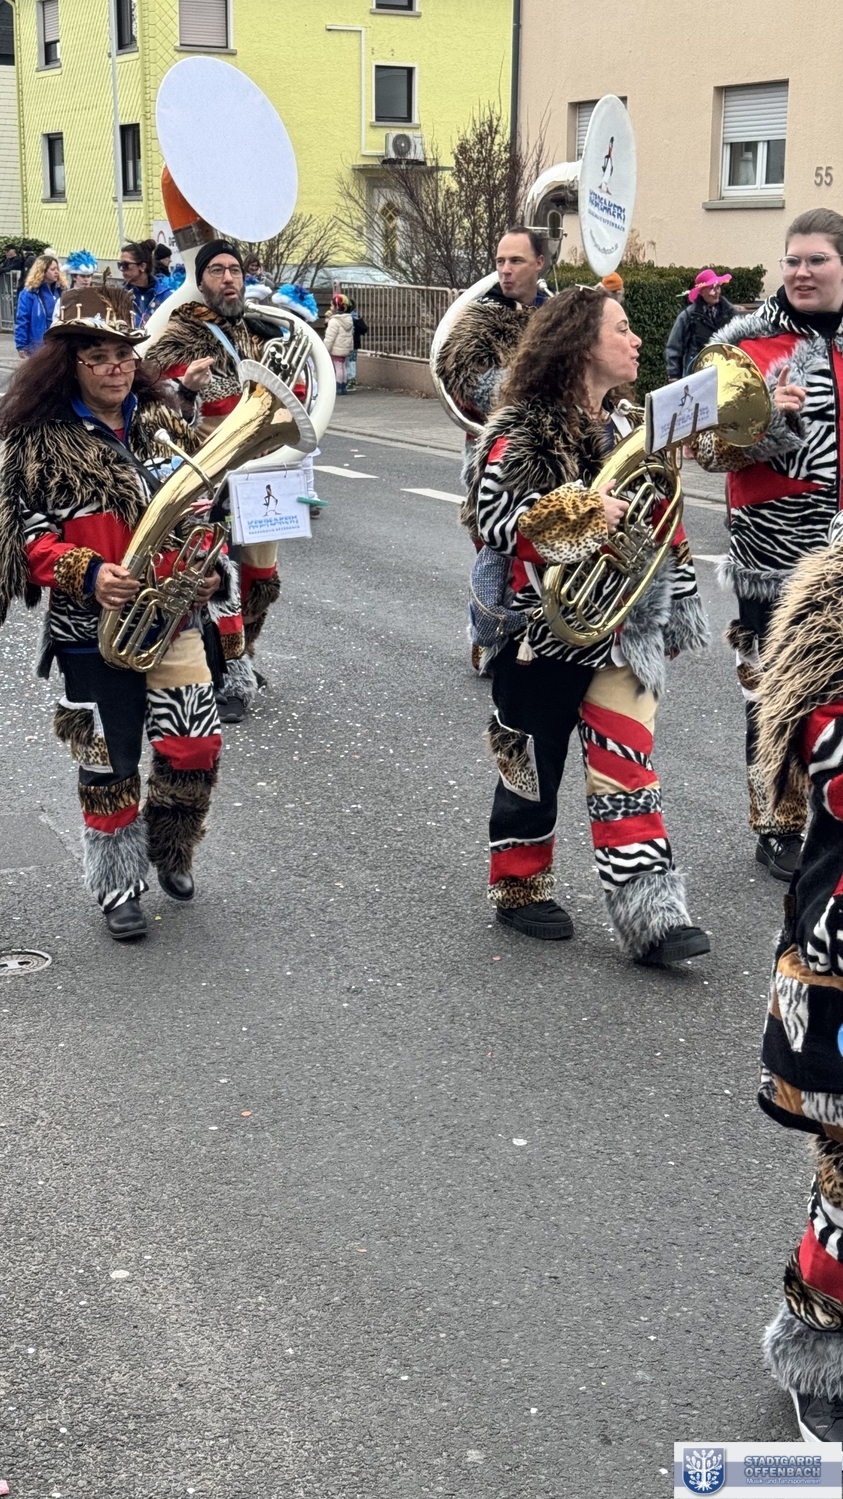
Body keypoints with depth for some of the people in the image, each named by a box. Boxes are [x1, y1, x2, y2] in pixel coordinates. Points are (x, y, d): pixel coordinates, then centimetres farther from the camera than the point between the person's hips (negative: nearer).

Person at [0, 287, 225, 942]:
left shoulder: (160, 422, 7)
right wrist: (88, 576, -22)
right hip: (94, 629, -3)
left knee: (196, 744, -3)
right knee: (109, 759, 6)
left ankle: (168, 850, 26)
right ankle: (118, 886, 24)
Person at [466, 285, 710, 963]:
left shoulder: (631, 425, 11)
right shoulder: (521, 432, -10)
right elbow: (493, 523, -16)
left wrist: (678, 606, 15)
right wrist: (578, 512, -27)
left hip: (623, 629, 5)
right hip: (544, 632, -5)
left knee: (627, 771, 0)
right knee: (533, 767, 10)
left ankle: (651, 914, 0)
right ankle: (519, 889, 29)